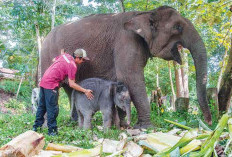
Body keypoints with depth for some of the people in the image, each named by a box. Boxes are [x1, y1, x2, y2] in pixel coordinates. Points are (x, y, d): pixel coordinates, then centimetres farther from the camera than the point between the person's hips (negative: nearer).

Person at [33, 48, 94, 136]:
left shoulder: (65, 55, 9)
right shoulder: (72, 66, -13)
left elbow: (54, 60, 29)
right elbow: (71, 84, -14)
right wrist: (85, 91, -11)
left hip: (43, 81, 9)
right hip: (51, 85, -9)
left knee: (42, 106, 18)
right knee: (52, 109, -1)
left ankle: (36, 126, 27)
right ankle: (52, 131, 5)